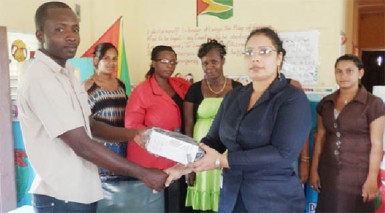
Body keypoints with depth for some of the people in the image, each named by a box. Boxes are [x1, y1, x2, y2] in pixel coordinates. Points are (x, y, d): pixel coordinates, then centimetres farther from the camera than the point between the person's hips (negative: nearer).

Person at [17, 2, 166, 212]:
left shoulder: (67, 72, 7)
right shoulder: (40, 79, -21)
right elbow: (83, 146, -24)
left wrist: (135, 134, -2)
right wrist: (143, 173, -19)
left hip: (81, 191, 8)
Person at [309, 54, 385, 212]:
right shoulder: (325, 103, 7)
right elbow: (320, 137, 10)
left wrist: (372, 178, -11)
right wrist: (314, 170, 7)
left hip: (358, 175, -4)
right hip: (328, 175, 4)